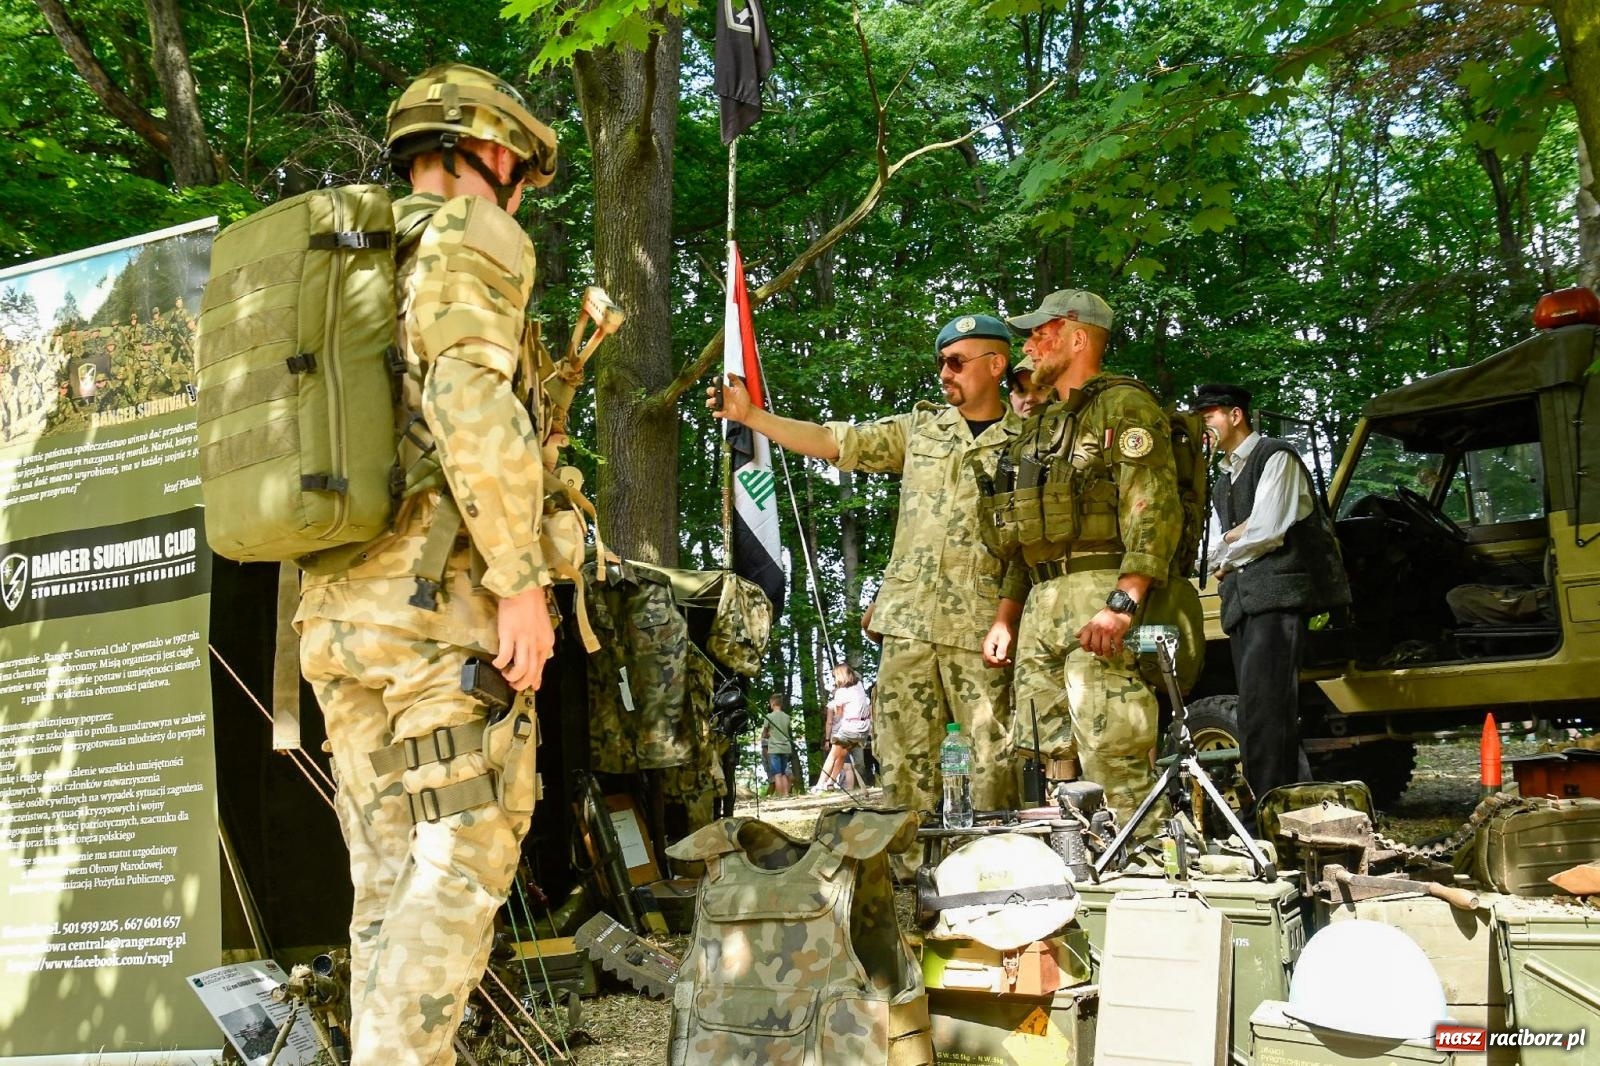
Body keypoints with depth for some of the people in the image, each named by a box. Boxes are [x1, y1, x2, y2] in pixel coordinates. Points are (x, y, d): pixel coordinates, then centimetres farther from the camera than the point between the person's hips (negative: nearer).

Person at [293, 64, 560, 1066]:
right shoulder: (474, 236, 0)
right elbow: (471, 397, -17)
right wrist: (522, 577, -18)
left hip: (336, 605, 8)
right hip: (439, 593, -8)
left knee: (390, 872, 11)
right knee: (462, 863, -5)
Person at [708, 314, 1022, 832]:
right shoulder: (920, 427, 16)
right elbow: (833, 441, 12)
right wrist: (751, 415, 5)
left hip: (981, 629, -3)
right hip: (908, 619, 3)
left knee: (994, 756, -2)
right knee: (904, 755, 4)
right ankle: (907, 863, 10)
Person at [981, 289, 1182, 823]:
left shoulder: (1123, 408, -2)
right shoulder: (1039, 428, 25)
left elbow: (1155, 512, -15)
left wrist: (1122, 603, -26)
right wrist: (1005, 615, 19)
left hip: (1099, 598, -9)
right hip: (1040, 605, 9)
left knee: (1114, 757, -15)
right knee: (1055, 758, 9)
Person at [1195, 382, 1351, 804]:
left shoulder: (1275, 457, 1)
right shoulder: (1222, 483, 26)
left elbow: (1266, 530, -10)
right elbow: (1212, 554, 18)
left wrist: (1226, 554, 5)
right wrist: (1240, 534, -1)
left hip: (1276, 594, -8)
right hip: (1240, 601, 9)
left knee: (1262, 706, -18)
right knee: (1255, 707, 3)